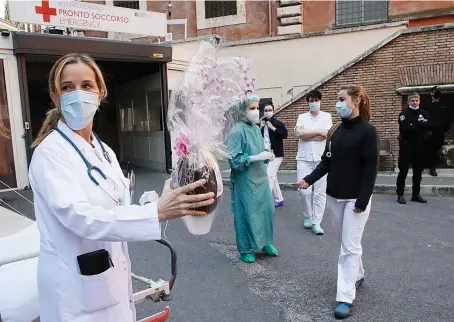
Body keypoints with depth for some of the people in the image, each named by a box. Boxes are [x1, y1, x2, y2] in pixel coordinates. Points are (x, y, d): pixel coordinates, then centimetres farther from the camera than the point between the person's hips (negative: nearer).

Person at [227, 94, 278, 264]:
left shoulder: (256, 128, 8)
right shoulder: (237, 131, -15)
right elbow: (234, 160, -19)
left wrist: (266, 156, -1)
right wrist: (257, 157, -22)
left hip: (260, 178, 7)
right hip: (245, 181, -7)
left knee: (267, 210, 12)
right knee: (246, 214, 4)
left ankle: (265, 243, 31)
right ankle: (245, 249, 22)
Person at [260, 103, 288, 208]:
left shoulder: (278, 123, -6)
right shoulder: (262, 124, 11)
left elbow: (285, 134, -20)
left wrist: (273, 128, -22)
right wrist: (260, 128, -5)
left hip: (276, 155, -7)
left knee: (269, 177, -13)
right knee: (273, 178, 13)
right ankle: (279, 200, 25)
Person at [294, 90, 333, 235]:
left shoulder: (326, 116, 6)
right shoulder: (302, 117, 10)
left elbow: (326, 135, -10)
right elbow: (298, 133, -8)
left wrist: (306, 135, -9)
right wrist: (318, 131, -8)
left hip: (321, 158, -1)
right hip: (304, 159, 1)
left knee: (320, 192, 0)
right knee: (304, 190, -4)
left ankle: (316, 223, 8)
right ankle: (307, 216, 21)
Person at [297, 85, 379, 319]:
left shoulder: (367, 131, -11)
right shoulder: (335, 130, 6)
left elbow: (371, 168, -13)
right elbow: (326, 161, 8)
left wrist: (362, 200, -17)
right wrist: (309, 179, -6)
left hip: (355, 198, -6)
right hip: (334, 196, 6)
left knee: (350, 246, -3)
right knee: (346, 242, 18)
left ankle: (345, 298, 4)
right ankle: (357, 275, 40)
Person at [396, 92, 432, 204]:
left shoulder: (423, 113, 10)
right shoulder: (404, 114, -3)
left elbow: (429, 125, -7)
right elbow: (404, 127, -21)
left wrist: (414, 125, -17)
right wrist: (421, 126, -15)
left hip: (419, 147, 5)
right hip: (406, 146, -4)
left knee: (418, 171, 10)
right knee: (403, 171, -1)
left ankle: (416, 194, 20)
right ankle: (400, 194, 5)